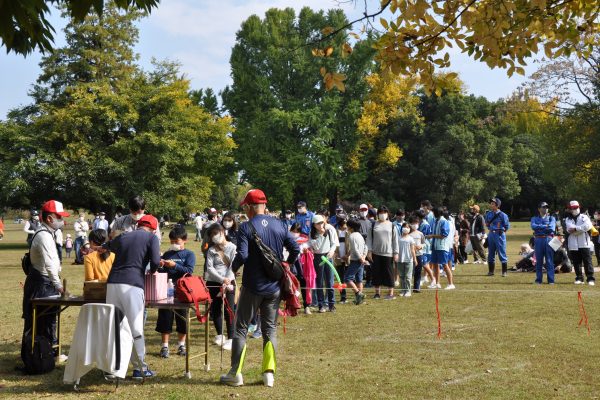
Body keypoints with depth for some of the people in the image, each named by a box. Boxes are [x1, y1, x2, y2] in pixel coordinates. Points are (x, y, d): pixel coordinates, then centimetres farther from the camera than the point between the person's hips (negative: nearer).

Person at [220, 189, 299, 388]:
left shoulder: (246, 227, -12)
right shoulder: (279, 225, 1)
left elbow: (242, 256, -21)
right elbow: (295, 249, 1)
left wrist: (233, 267, -1)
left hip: (253, 287, -4)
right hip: (274, 287, 4)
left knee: (241, 328, 8)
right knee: (270, 329, 13)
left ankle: (235, 374, 10)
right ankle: (269, 373, 11)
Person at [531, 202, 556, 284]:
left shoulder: (551, 218, 12)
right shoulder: (535, 218, 15)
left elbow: (552, 228, -6)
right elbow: (533, 226, -7)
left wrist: (539, 227, -2)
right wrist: (545, 226, -8)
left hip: (549, 240, -1)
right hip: (538, 240, 1)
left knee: (550, 261, -3)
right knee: (538, 261, 3)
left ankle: (551, 280, -1)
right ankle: (538, 280, 9)